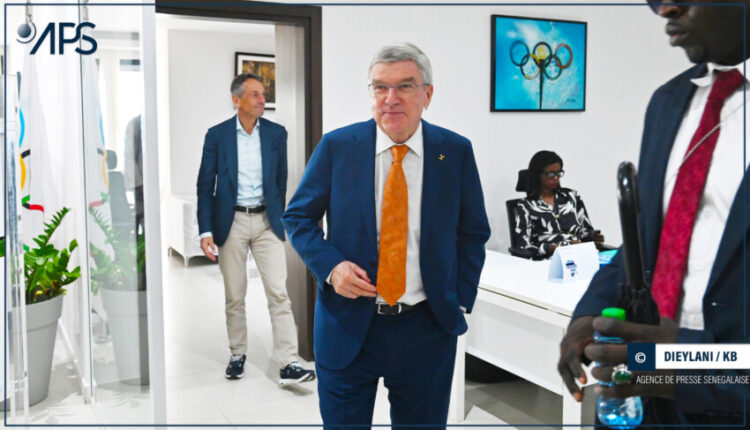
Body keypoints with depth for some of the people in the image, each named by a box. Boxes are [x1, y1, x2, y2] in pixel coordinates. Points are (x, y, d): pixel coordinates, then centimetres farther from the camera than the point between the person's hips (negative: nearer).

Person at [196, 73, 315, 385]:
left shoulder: (276, 133, 3)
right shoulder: (217, 135, -1)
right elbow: (205, 186, -1)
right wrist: (206, 231, -8)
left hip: (266, 221, 1)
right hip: (231, 222, 0)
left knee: (278, 292, -6)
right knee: (234, 295, 9)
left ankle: (288, 364, -4)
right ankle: (237, 354, 27)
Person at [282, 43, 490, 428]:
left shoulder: (456, 151, -2)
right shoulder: (336, 146, -4)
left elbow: (474, 232, 8)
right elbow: (298, 217, 3)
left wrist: (460, 300, -1)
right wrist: (330, 266, -14)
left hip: (428, 327, 1)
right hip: (348, 324, 0)